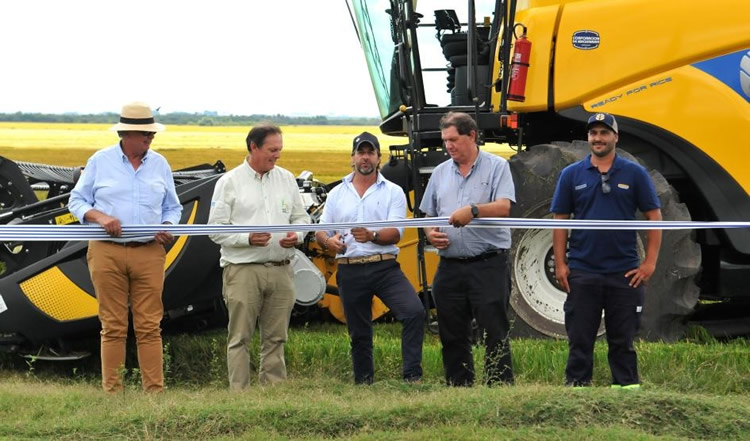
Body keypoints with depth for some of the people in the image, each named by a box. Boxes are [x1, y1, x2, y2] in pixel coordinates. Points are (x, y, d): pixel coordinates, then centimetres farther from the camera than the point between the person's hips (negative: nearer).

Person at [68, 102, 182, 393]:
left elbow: (173, 208, 19)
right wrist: (99, 216, -10)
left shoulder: (159, 164, 11)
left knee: (150, 326, -1)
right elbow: (76, 201, 9)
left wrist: (168, 227, -3)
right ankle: (112, 391, 4)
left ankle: (154, 391, 1)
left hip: (149, 253, 2)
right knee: (113, 326, 0)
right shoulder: (100, 161, 4)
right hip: (107, 252, -2)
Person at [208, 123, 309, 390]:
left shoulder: (286, 179, 13)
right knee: (240, 337, -4)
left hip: (280, 269, 4)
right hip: (243, 269, -4)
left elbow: (301, 217, 20)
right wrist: (248, 238, -17)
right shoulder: (229, 183, 0)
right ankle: (239, 393, -3)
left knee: (275, 337, 7)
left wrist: (297, 236, -3)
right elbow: (216, 229, -2)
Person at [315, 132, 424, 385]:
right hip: (350, 272, 2)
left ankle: (412, 375, -16)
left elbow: (395, 232, -8)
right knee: (359, 332, 8)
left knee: (414, 311, -21)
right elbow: (320, 231, 12)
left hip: (385, 268, -2)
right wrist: (328, 241, -13)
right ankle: (363, 382, 21)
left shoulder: (393, 192, 5)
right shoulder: (337, 194, 13)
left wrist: (372, 236, -29)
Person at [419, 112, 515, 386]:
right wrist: (431, 235, 0)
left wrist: (473, 211, -30)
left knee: (495, 333, -6)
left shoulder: (496, 167, 0)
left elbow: (503, 207, -14)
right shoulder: (441, 173, 16)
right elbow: (428, 216, 22)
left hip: (488, 264, -5)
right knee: (453, 337, 9)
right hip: (450, 267, 5)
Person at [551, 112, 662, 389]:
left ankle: (627, 387, 12)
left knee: (623, 340, 5)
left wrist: (649, 263, -4)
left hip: (624, 272, -1)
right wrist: (560, 265, -1)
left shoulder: (634, 174, 3)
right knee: (579, 340, 4)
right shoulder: (572, 174, 6)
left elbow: (654, 217, 3)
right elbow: (560, 220, 7)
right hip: (582, 271, 1)